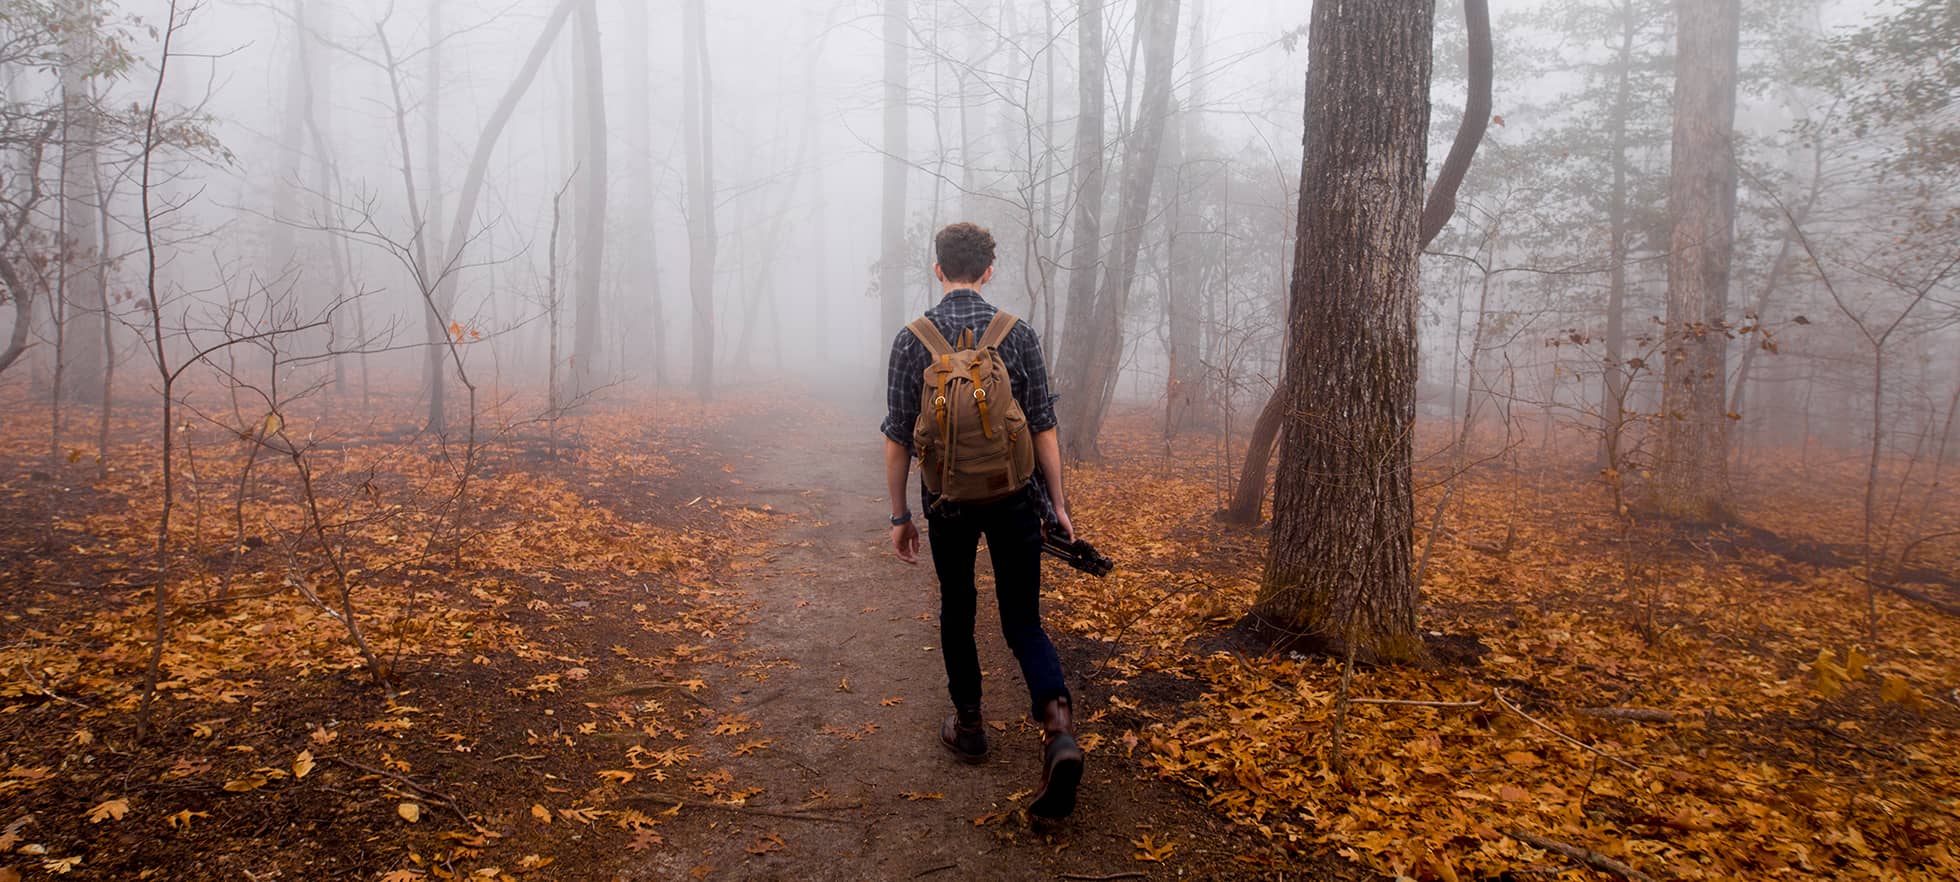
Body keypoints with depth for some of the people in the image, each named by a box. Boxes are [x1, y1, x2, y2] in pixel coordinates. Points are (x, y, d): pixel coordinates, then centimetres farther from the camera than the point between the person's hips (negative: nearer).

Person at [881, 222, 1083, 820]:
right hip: (1015, 497, 0)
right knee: (1023, 619, 7)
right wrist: (1058, 505, 4)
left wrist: (899, 515, 6)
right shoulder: (1019, 334, -3)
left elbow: (898, 438, -3)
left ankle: (967, 725, 30)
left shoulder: (912, 340, -4)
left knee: (957, 612, 20)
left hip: (947, 500, 0)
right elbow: (1043, 428, -3)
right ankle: (1058, 728, -13)